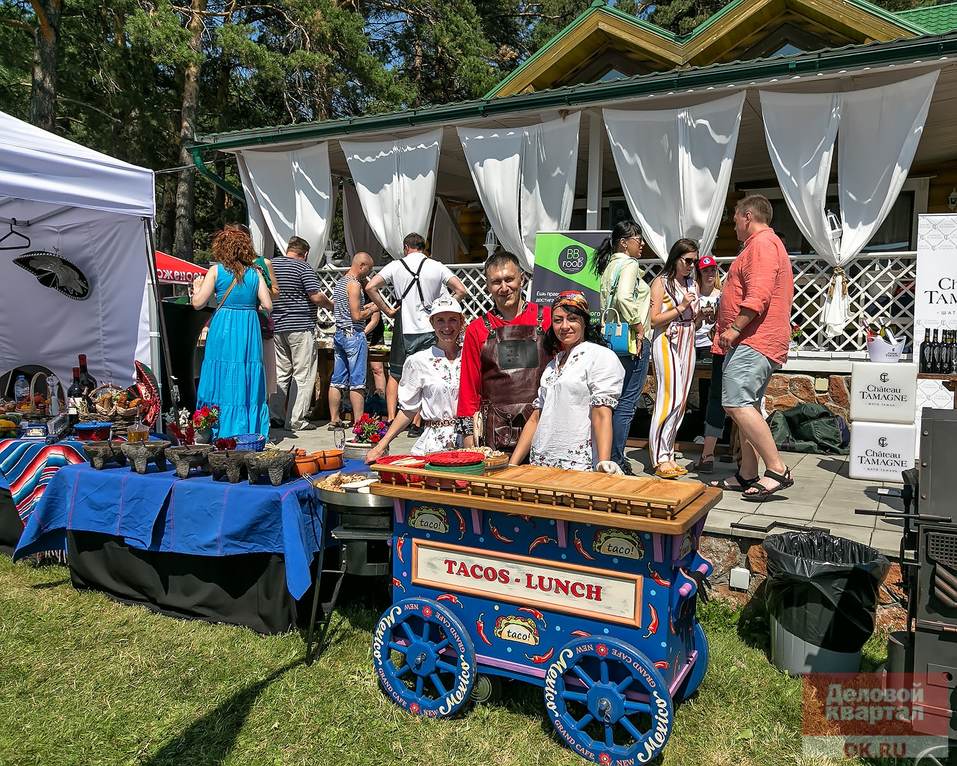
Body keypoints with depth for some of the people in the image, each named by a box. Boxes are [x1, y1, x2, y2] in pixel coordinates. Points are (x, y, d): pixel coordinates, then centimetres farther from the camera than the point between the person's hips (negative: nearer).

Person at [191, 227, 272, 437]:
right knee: (249, 381, 9)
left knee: (223, 380, 4)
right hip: (250, 328, 2)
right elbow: (268, 305, 1)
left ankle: (223, 433, 7)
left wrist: (197, 287, 16)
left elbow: (198, 303, -4)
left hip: (223, 328, -2)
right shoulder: (254, 273, 5)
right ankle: (251, 432, 12)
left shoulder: (216, 270, -2)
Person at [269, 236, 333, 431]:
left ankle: (276, 415, 14)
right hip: (301, 326, -6)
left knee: (280, 372, 13)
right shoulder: (303, 267, -9)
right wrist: (330, 305, 3)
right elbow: (316, 296, -14)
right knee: (303, 375, -1)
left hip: (276, 326, 6)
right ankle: (296, 420, -1)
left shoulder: (271, 265, 10)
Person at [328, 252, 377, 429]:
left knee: (337, 380, 9)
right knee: (357, 382, -4)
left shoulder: (340, 282, 14)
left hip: (339, 333, 9)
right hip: (354, 334, -9)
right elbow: (356, 316, -18)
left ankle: (334, 420, 13)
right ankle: (358, 422, -1)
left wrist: (364, 307, 18)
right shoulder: (354, 284, -13)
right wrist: (372, 309, -1)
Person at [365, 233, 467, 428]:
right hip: (429, 330, 1)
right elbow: (461, 291, -5)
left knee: (395, 375, 12)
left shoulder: (396, 266, 1)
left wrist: (387, 310, 0)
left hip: (404, 330, 0)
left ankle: (391, 419, 7)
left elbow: (370, 287, -5)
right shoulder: (437, 267, 2)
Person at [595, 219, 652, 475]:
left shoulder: (609, 266, 17)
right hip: (631, 339, -9)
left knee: (618, 400, 15)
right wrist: (638, 327, -17)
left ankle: (611, 456, 20)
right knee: (628, 402, -5)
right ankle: (615, 460, -3)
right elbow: (624, 298, -26)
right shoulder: (629, 264, -10)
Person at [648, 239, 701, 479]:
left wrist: (702, 314, 2)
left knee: (681, 401, 5)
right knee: (670, 398, -14)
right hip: (667, 342, -7)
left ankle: (668, 454, 11)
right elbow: (654, 319, -8)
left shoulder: (692, 284, 17)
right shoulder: (661, 282, -2)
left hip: (687, 342, 7)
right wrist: (681, 307, -11)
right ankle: (660, 459, -9)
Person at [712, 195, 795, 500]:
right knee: (745, 406, 11)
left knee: (736, 403, -19)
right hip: (752, 341, 12)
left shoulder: (762, 243, -9)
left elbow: (758, 295, -23)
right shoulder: (766, 244, 26)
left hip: (753, 341, -12)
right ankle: (747, 475, 16)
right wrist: (733, 329, 29)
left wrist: (735, 328, -23)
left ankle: (777, 469, -18)